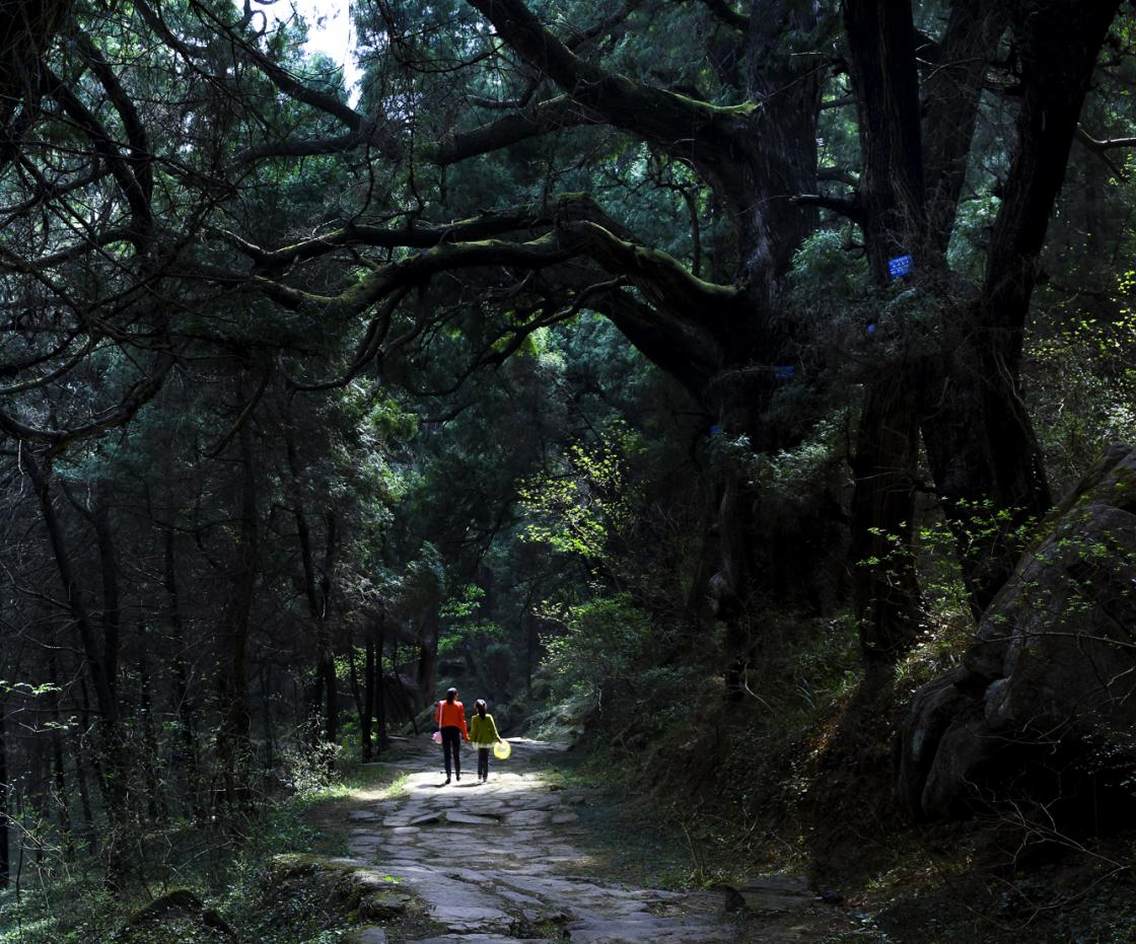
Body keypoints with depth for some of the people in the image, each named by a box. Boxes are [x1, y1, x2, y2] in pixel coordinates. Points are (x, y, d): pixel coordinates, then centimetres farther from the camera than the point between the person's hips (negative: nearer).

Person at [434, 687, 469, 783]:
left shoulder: (441, 704, 0)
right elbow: (462, 720, -4)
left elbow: (437, 718, 2)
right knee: (456, 754, 12)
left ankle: (448, 775, -6)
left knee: (446, 754, 2)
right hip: (456, 729, -1)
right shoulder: (459, 705, -4)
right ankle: (458, 774, 21)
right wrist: (465, 734, 1)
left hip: (444, 729, 1)